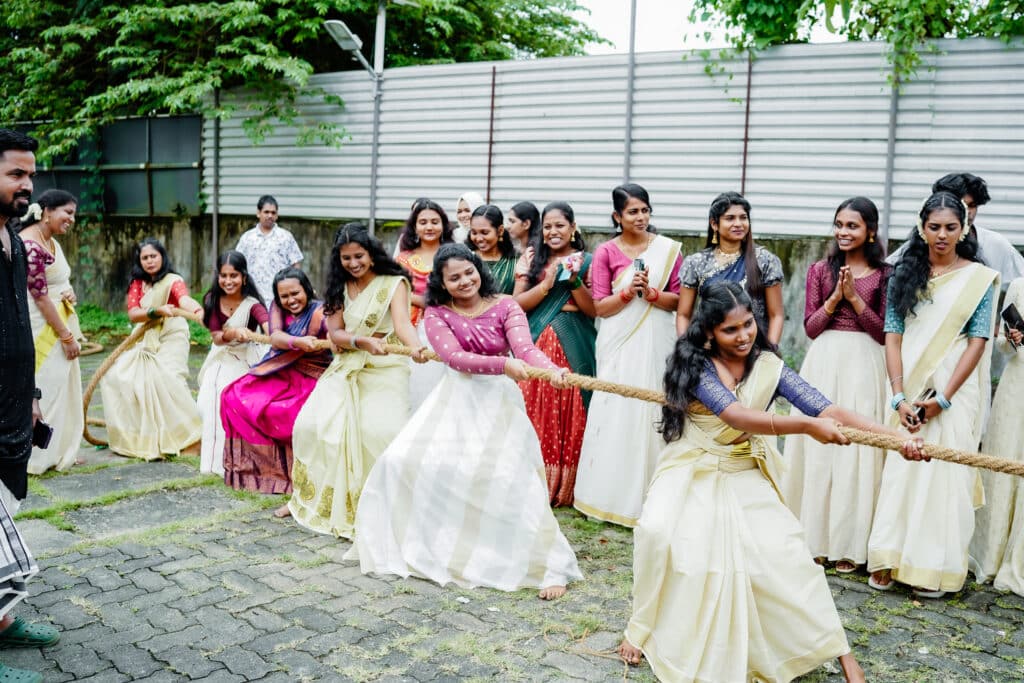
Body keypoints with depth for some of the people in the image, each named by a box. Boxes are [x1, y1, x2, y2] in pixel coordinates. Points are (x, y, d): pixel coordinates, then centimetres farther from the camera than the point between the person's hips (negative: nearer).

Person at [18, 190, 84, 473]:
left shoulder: (52, 242, 10)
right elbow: (40, 296, -20)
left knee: (63, 387, 14)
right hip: (42, 328, -10)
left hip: (59, 322, 10)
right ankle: (37, 457, 10)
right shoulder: (30, 244, -19)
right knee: (44, 389, -1)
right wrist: (66, 336, -17)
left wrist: (69, 293, -1)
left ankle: (59, 452, 24)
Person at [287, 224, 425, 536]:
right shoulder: (341, 286, 9)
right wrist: (363, 341, -20)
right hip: (346, 369, 5)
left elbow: (402, 322, -22)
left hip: (385, 370, -4)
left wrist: (416, 347, -44)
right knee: (311, 424, -10)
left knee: (380, 431, -25)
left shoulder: (393, 282, -5)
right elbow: (334, 333, 1)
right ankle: (322, 496, 12)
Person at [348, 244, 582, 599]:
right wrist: (503, 364, -34)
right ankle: (412, 541, 15)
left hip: (499, 401, -2)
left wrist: (552, 369, -40)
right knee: (402, 459, -9)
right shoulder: (437, 314, -1)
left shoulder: (505, 306, -2)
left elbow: (525, 348, -17)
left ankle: (550, 565, -1)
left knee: (509, 478, -14)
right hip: (454, 400, 2)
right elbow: (454, 357, -18)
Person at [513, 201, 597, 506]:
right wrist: (548, 283, -10)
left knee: (569, 414, 0)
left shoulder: (586, 261, 6)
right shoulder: (533, 261, 10)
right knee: (537, 413, 0)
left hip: (573, 349, -1)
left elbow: (595, 310, -1)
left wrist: (574, 280, -13)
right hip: (536, 346, 1)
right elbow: (517, 303, 2)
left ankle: (566, 488, 10)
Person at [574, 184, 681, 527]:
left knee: (653, 412, 2)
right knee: (617, 413, 0)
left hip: (655, 342, 1)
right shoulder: (606, 252, 1)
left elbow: (678, 300, 3)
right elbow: (600, 307, -1)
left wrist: (651, 293, -13)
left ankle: (651, 496, 13)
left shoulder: (667, 249, 4)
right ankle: (612, 496, 11)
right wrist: (627, 292, -16)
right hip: (620, 344, -1)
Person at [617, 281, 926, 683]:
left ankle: (837, 649, -3)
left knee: (781, 551, -18)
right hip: (691, 472, -2)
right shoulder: (695, 363, -15)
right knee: (658, 532, -28)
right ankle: (643, 627, -5)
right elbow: (735, 415, -31)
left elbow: (827, 410, -15)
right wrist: (806, 426, -42)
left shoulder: (768, 367, -6)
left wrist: (894, 436, -28)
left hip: (744, 476, 2)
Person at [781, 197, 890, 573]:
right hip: (824, 363, 2)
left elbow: (885, 333, -2)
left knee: (857, 450, 1)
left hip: (864, 367, -1)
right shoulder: (820, 270, 7)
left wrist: (854, 297, -11)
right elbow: (810, 327, 3)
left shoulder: (884, 275, 2)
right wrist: (834, 298, -12)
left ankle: (849, 543, 12)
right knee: (818, 447, 4)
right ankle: (815, 535, 16)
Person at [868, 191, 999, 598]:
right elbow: (893, 337, 2)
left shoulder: (979, 278, 1)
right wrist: (899, 397, -9)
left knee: (944, 472, -1)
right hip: (908, 389, 2)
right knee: (898, 469, 0)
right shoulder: (904, 274, 6)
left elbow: (978, 342, -3)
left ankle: (933, 567, 9)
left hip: (954, 390, -1)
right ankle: (888, 562, 7)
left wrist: (943, 398, -11)